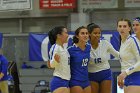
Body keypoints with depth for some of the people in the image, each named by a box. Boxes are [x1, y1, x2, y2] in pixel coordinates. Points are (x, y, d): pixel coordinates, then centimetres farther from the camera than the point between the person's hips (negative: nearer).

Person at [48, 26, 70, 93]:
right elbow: (51, 64, -16)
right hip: (58, 82, -9)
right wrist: (56, 60, -34)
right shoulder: (55, 47, -12)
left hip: (66, 81, 9)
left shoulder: (64, 48, 14)